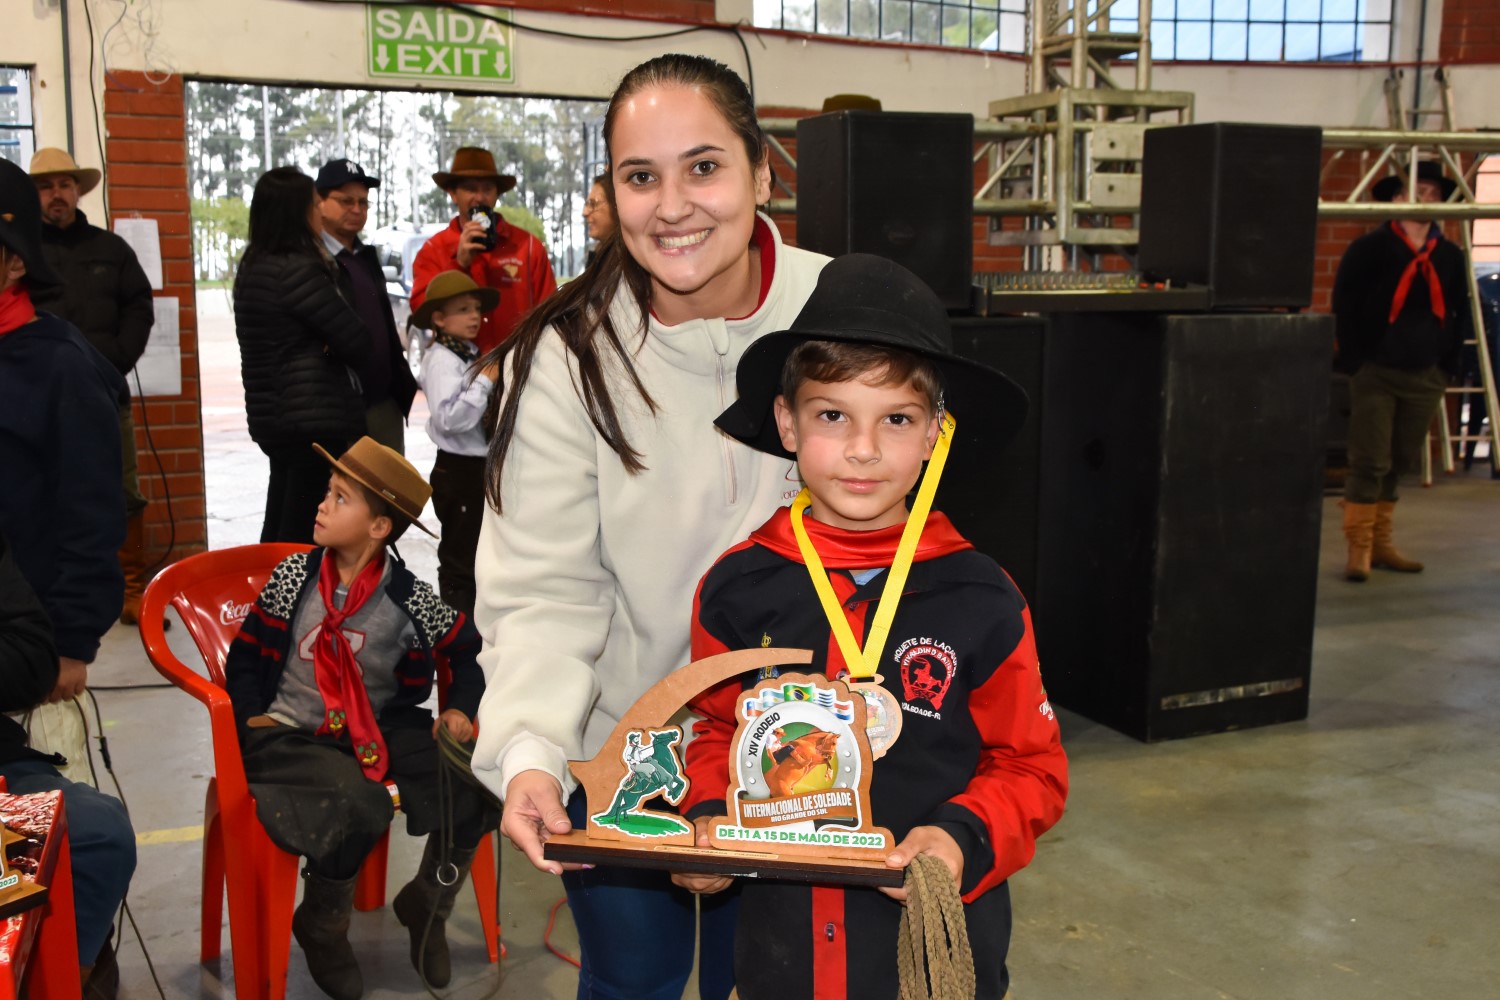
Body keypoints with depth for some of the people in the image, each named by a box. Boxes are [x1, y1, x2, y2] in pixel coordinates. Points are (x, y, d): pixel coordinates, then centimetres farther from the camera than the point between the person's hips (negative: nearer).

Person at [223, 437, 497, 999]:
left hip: (382, 732, 2)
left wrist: (460, 708, -6)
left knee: (475, 782, -23)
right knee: (361, 807, -34)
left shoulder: (409, 601, -5)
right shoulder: (294, 577, -2)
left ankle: (426, 905, 9)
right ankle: (322, 929, 1)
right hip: (292, 737, -1)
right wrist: (252, 716, -4)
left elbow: (469, 653, 9)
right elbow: (245, 655, 8)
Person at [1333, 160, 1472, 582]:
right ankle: (1359, 549, 1)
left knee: (1400, 463, 10)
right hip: (1376, 373, -5)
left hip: (1425, 377, 5)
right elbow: (1345, 307, -5)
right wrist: (1355, 360, -9)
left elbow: (1460, 313, 17)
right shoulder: (1369, 248, -4)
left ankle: (1383, 544, 20)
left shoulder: (1450, 256, 10)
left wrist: (1449, 364, 9)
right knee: (1369, 463, -6)